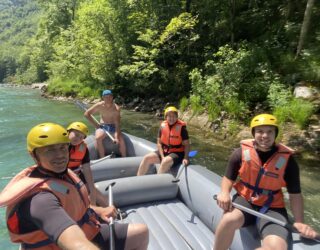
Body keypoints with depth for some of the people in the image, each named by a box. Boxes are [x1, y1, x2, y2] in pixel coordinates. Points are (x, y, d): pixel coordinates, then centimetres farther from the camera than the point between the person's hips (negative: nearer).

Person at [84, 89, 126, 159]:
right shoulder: (99, 105, -7)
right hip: (102, 127, 1)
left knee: (121, 139, -25)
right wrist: (95, 124, -5)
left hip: (113, 127, -1)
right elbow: (86, 114, 0)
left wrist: (117, 137, -33)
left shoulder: (116, 108, -14)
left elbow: (117, 124, -21)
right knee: (98, 138, -30)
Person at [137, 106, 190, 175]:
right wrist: (162, 157, -11)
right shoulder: (163, 126, -1)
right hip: (164, 151, 5)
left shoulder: (181, 127, -11)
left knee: (165, 162, -34)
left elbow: (186, 144, -8)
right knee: (147, 158, -12)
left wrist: (186, 158, -22)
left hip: (177, 153, -4)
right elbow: (159, 143, 1)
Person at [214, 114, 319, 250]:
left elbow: (295, 194, 0)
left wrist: (299, 222, -9)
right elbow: (228, 178, 2)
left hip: (272, 207, 1)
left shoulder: (287, 159, -9)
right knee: (229, 219, -34)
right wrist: (224, 193, -18)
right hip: (245, 199, 0)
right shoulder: (241, 152, -9)